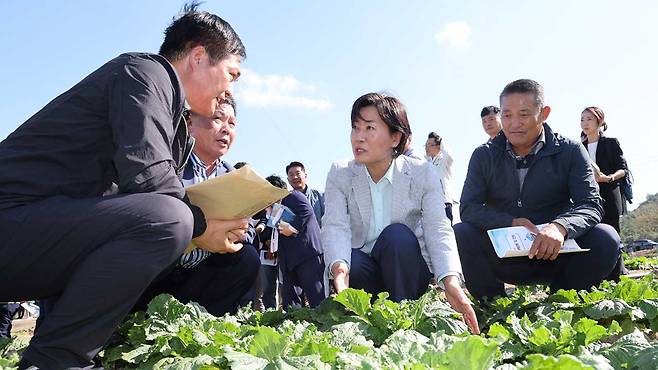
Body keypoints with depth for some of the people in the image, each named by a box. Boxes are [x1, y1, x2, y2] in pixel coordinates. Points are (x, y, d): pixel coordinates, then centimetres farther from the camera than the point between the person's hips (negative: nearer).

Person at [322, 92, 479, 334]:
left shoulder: (422, 173, -6)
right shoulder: (339, 174, -4)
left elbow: (438, 228, -17)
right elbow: (335, 226, -17)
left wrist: (450, 280, -36)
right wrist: (339, 265, -41)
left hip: (407, 271, 0)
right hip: (362, 272, 0)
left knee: (397, 235, -31)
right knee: (351, 262, -33)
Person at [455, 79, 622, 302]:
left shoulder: (570, 151, -1)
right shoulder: (484, 156, 1)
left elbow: (591, 205, -11)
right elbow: (468, 208, -7)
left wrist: (561, 227, -34)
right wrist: (511, 223, -25)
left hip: (555, 257, 0)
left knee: (605, 239, -26)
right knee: (459, 235, -26)